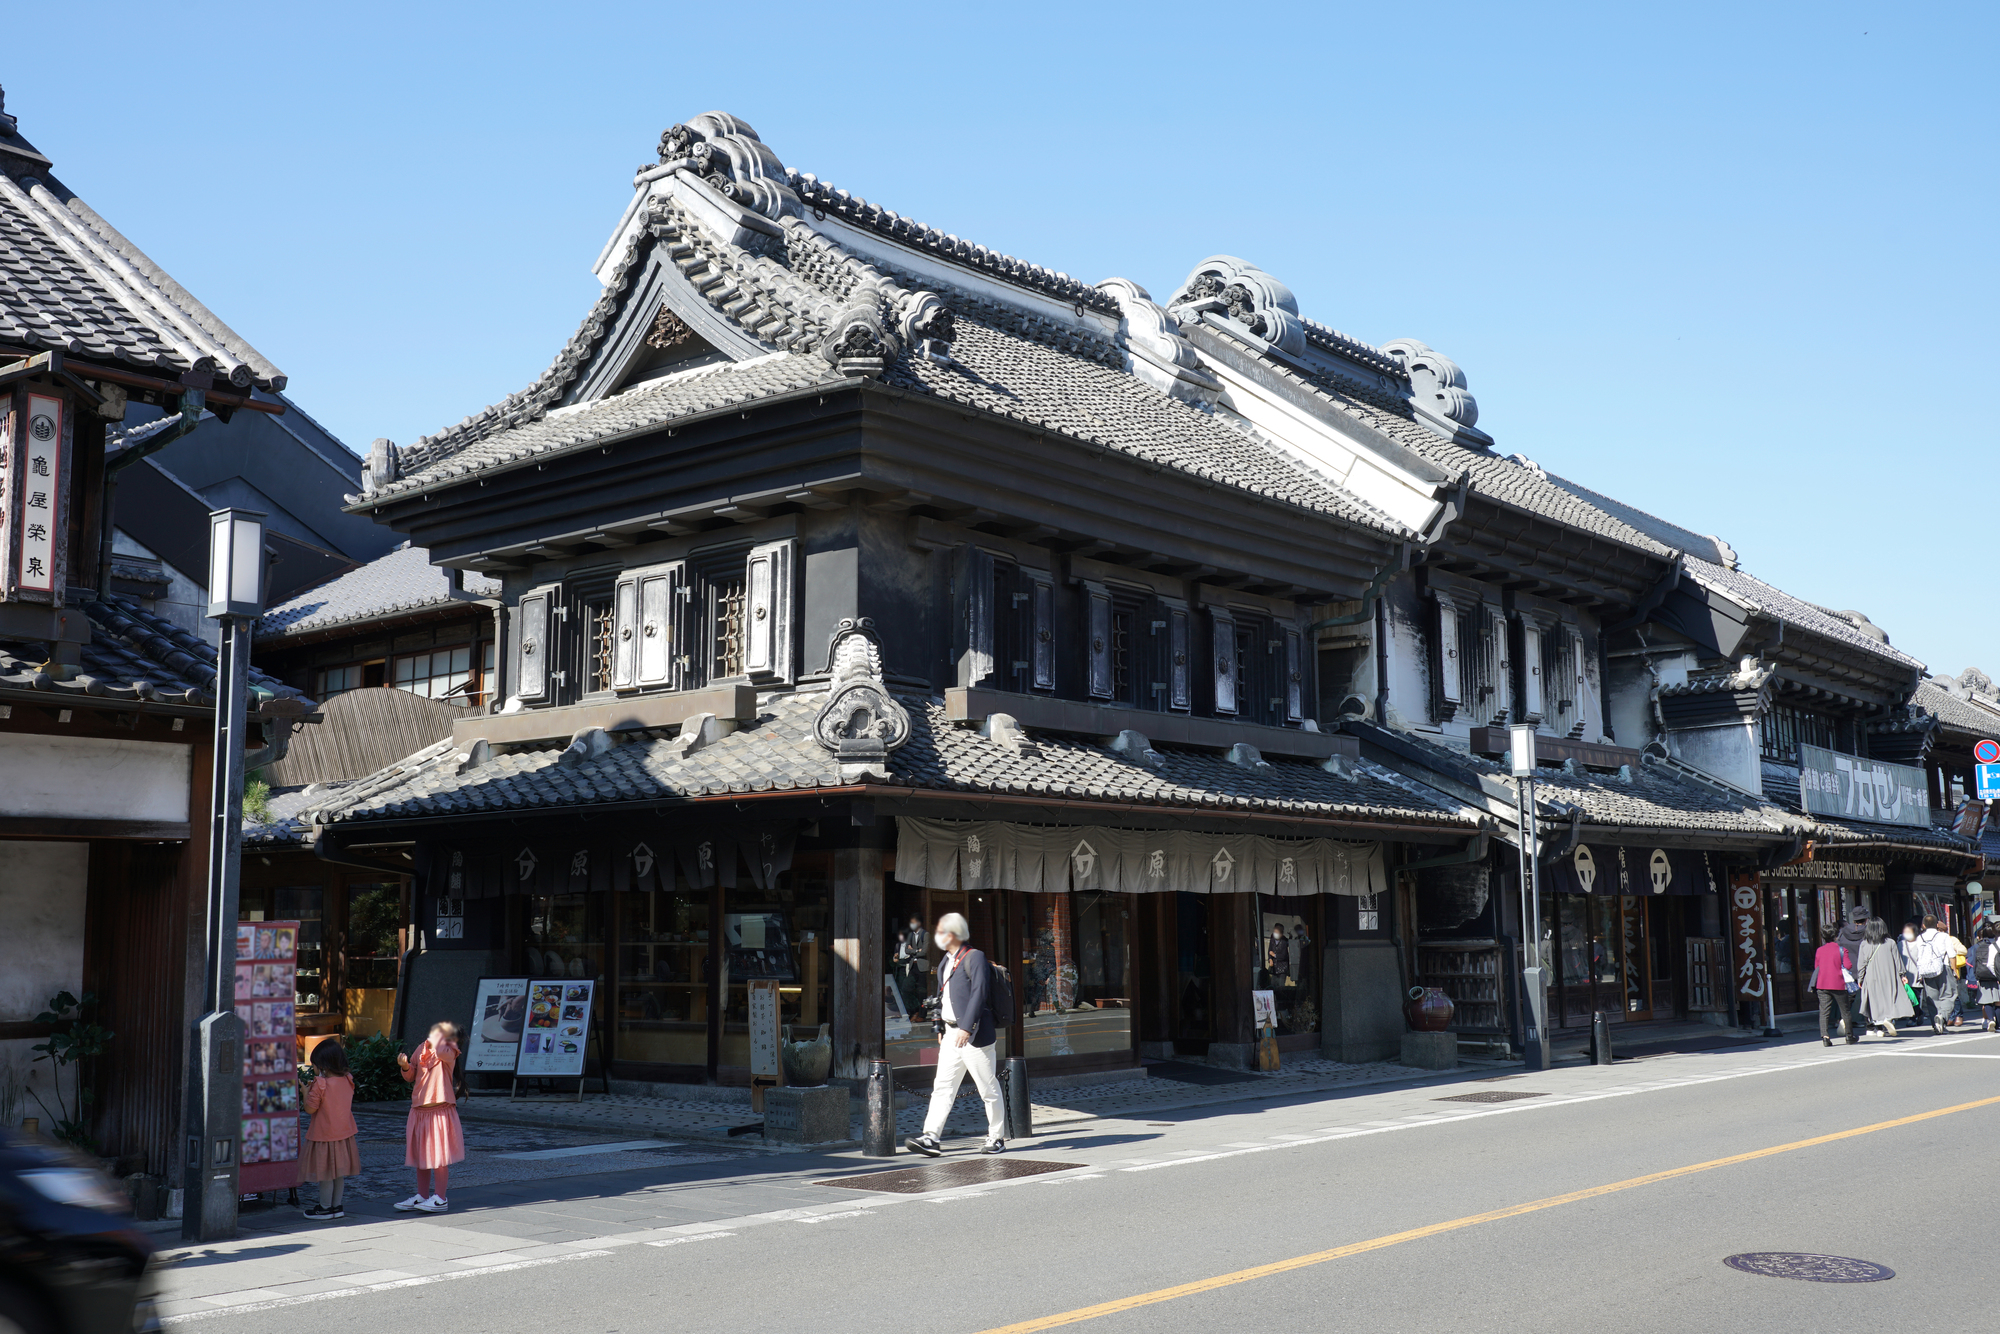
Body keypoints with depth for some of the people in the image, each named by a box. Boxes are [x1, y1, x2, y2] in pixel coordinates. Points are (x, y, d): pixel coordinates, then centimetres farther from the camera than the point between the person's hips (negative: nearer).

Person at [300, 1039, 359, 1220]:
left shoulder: (320, 1084, -20)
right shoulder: (347, 1080, -1)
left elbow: (310, 1109, -17)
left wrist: (305, 1092, -1)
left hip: (324, 1134, -6)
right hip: (344, 1132, 6)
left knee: (325, 1173, 5)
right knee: (339, 1172, 14)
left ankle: (325, 1208, 14)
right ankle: (337, 1206, 21)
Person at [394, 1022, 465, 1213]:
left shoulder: (449, 1052, -10)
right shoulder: (422, 1049, 7)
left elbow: (440, 1051, -35)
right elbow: (410, 1077, 14)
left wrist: (440, 1033, -19)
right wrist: (405, 1066, -7)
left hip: (440, 1110, -7)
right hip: (419, 1110, 7)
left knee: (438, 1155, -2)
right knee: (420, 1155, 13)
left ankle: (440, 1198, 7)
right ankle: (422, 1196, 24)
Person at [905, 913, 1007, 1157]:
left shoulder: (974, 957, -11)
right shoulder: (946, 961, 15)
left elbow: (979, 993, -20)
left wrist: (966, 1028, -26)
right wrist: (940, 1028, 16)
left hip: (973, 1035, -8)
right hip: (951, 1033, 8)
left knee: (988, 1087, 2)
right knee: (943, 1086, 0)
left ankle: (997, 1137, 13)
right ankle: (932, 1138, -4)